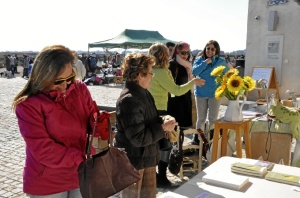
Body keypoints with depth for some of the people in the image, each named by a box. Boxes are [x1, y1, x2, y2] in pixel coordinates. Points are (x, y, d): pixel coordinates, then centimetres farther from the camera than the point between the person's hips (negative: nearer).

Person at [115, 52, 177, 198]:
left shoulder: (143, 93, 5)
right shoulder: (129, 100, -27)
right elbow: (139, 138, -28)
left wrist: (162, 120, -3)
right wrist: (163, 128, -18)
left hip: (146, 157, 9)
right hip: (133, 161, -9)